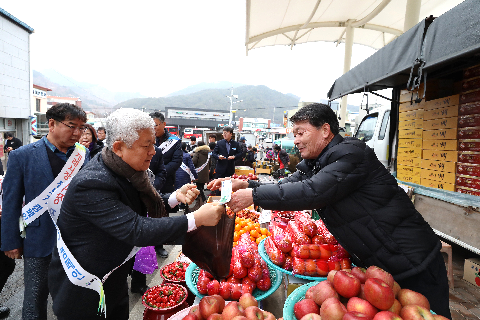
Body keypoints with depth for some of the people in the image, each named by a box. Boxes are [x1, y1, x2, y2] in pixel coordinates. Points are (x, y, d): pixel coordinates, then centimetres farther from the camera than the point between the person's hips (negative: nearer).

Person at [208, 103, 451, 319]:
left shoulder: (350, 153, -24)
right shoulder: (312, 164, 5)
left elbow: (311, 192, -34)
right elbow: (286, 187, 1)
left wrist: (254, 195, -28)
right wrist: (245, 185, -14)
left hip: (413, 265, -8)